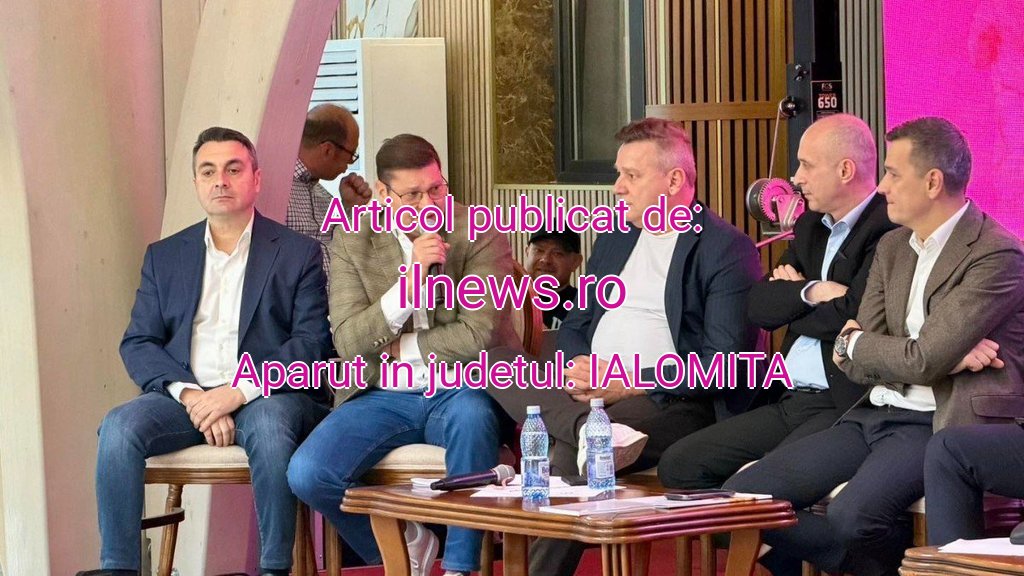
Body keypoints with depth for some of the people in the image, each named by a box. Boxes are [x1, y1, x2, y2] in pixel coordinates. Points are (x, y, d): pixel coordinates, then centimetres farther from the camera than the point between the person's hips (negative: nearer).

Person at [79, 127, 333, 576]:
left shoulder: (298, 253, 7)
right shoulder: (164, 256, 17)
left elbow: (313, 342, -3)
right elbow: (138, 344, 9)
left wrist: (241, 391, -17)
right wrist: (188, 394, -11)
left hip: (266, 397, -3)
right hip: (186, 396, 3)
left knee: (270, 424, -37)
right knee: (119, 427, -27)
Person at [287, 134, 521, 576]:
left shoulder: (481, 235, -2)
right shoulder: (352, 243, 4)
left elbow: (477, 337, -10)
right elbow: (349, 344, -6)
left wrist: (399, 348, -4)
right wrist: (410, 278, -17)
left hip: (458, 392, -2)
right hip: (383, 397, 3)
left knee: (472, 415, -39)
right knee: (306, 473, -21)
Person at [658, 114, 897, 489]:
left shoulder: (890, 230, -8)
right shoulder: (811, 227, 19)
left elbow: (850, 316, -18)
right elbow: (759, 307, 10)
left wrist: (792, 296, 0)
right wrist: (811, 291, -9)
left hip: (845, 406, -9)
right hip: (792, 402, 9)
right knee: (678, 465, -2)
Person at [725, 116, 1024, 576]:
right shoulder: (893, 248, 15)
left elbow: (922, 361, -18)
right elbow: (855, 363, 8)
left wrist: (855, 342, 2)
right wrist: (946, 358, -10)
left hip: (937, 423, -8)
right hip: (876, 414, 8)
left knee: (852, 515, -34)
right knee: (740, 495, -8)